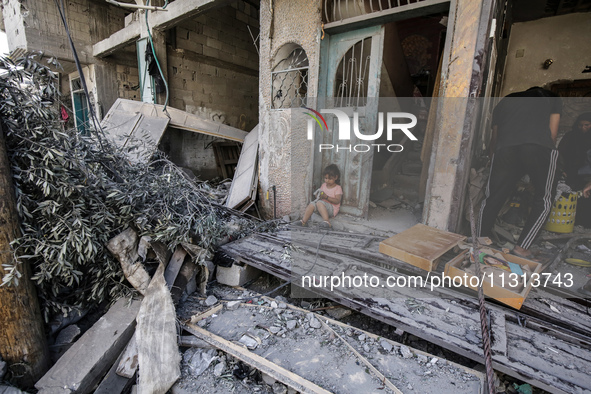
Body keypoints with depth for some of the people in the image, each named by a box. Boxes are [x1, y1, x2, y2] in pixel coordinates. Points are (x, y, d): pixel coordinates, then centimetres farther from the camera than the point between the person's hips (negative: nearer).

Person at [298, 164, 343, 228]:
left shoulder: (338, 188, -4)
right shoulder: (323, 185, 14)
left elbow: (337, 201, -14)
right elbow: (319, 193, 20)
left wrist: (326, 197, -23)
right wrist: (319, 196, -5)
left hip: (332, 209, -6)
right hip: (322, 206, 6)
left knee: (319, 203, -33)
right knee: (311, 204, -19)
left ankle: (327, 221, -44)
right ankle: (303, 221, -20)